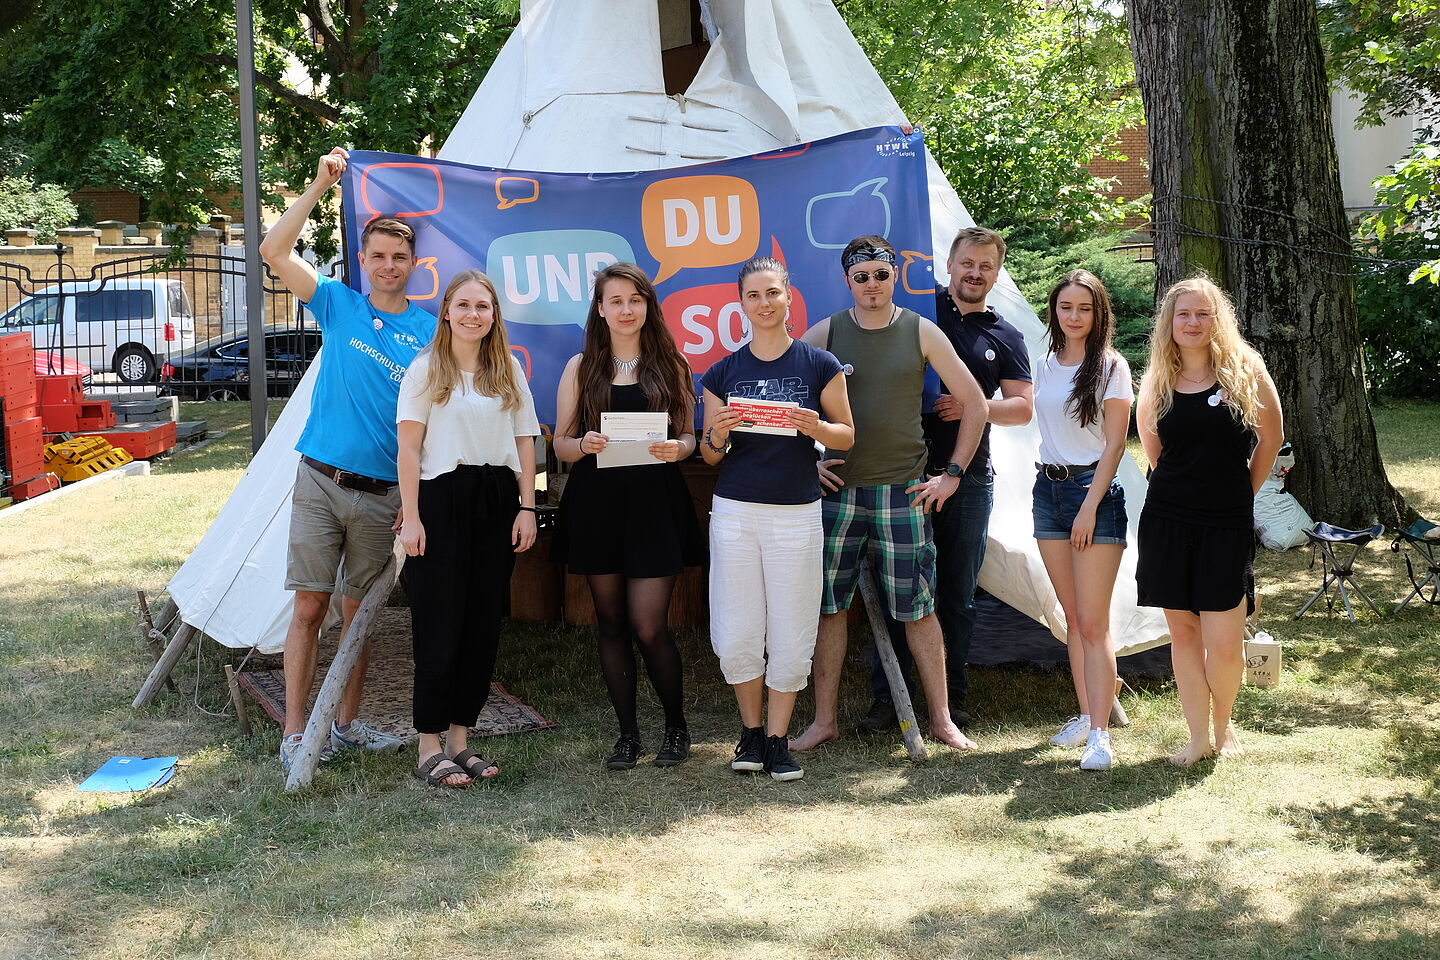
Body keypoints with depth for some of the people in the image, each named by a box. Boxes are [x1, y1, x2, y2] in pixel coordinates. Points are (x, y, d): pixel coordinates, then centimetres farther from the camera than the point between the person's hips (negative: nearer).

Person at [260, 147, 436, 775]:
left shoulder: (430, 331, 5)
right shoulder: (339, 305, 6)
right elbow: (274, 251, -3)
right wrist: (319, 186, -8)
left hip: (382, 494, 1)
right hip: (320, 482, -1)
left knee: (358, 612, 10)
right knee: (309, 607, -3)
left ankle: (346, 723, 22)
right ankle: (295, 731, 2)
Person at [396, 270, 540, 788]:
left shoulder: (509, 370, 12)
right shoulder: (426, 369, 1)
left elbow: (524, 442, 11)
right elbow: (409, 448, -4)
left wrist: (527, 508, 2)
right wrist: (411, 517, -11)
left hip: (496, 501, 4)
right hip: (442, 499, -4)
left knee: (483, 624, 6)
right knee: (440, 625, -3)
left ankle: (460, 738, 16)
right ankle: (430, 748, 3)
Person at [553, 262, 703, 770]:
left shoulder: (670, 364, 7)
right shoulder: (581, 368, 8)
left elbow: (690, 435, 9)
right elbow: (560, 443, 7)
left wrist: (677, 449, -13)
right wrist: (584, 445, -15)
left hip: (654, 504, -2)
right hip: (596, 504, 2)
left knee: (649, 628, -7)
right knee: (611, 624, 6)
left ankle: (676, 726, 14)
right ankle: (628, 733, 18)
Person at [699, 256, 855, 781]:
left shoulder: (819, 365, 1)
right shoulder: (723, 372, 6)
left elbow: (847, 436, 5)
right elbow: (709, 455, 10)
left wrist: (815, 427, -16)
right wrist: (719, 434, -12)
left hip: (796, 514, -1)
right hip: (735, 512, 1)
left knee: (790, 634, 2)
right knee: (738, 633, 2)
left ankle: (778, 739, 15)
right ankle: (751, 732, 20)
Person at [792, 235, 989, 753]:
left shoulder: (921, 332, 2)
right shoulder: (825, 333, 3)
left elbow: (975, 403, 6)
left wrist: (952, 474, 3)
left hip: (903, 492, -1)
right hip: (838, 489, 1)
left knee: (918, 608, 2)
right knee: (829, 606, 3)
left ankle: (942, 719, 13)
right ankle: (825, 720, 14)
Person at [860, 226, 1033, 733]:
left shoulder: (1005, 338, 11)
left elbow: (1023, 408, 6)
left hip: (969, 478, 2)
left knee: (958, 595, 7)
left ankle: (952, 698, 17)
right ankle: (886, 698, 6)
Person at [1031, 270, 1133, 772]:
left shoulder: (1111, 367, -5)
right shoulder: (1045, 366, 12)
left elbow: (1114, 444, -8)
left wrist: (1090, 506, -14)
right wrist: (1048, 481, 12)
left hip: (1093, 490, -6)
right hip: (1047, 489, 6)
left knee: (1093, 622, -10)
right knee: (1072, 617, 11)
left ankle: (1100, 735, -10)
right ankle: (1085, 715, 20)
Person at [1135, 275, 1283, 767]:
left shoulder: (1245, 371, -2)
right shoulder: (1156, 382, 4)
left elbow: (1271, 438, 9)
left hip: (1228, 524, -2)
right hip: (1168, 521, 2)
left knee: (1224, 642, -6)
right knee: (1183, 631, 5)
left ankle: (1223, 724, 20)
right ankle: (1198, 736, 16)